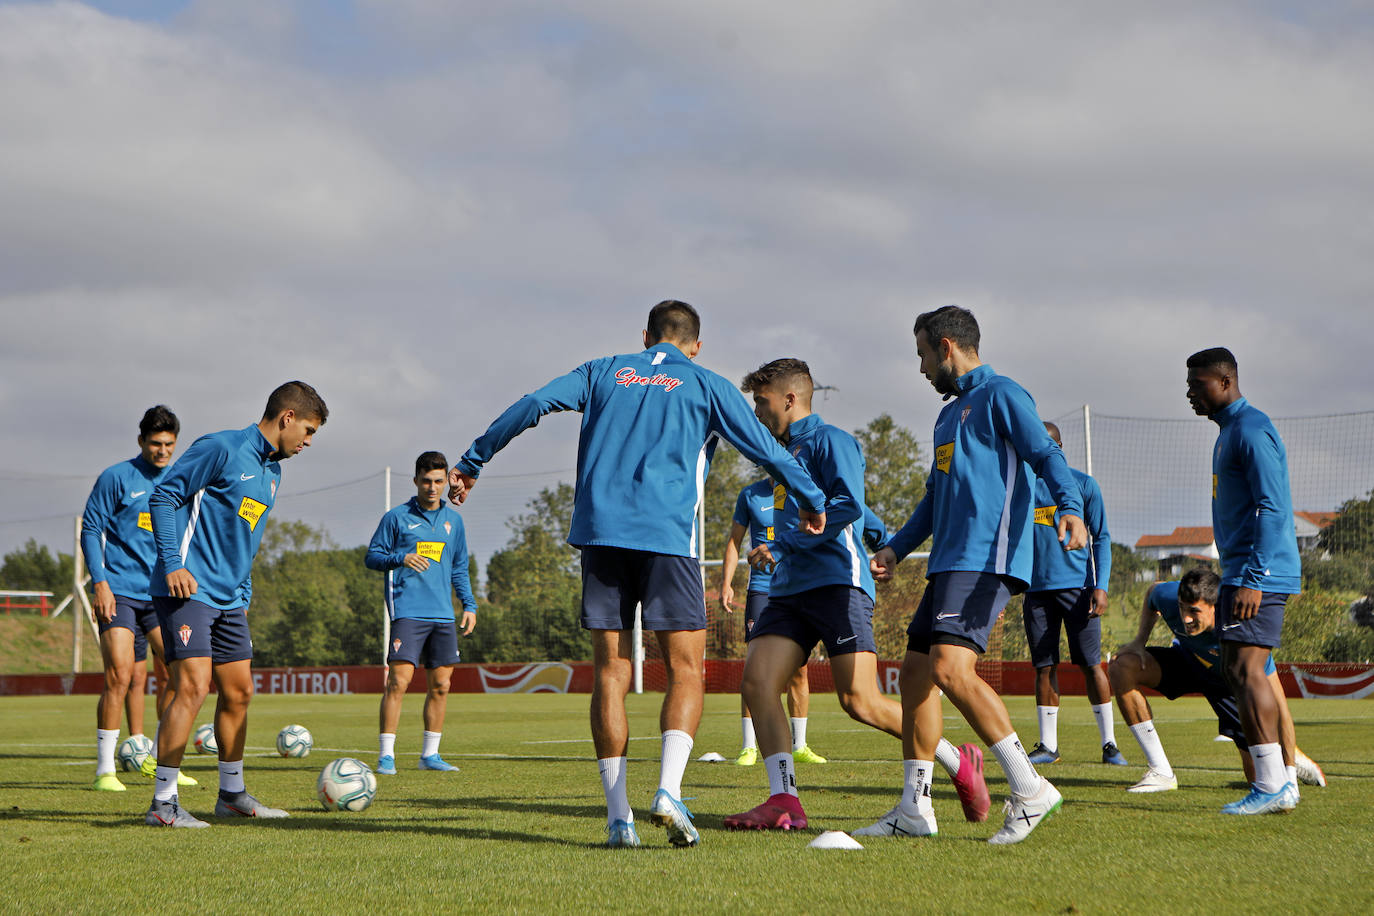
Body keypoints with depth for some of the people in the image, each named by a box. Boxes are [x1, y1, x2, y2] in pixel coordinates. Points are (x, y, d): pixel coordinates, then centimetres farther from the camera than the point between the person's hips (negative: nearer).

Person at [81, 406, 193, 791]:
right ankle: (105, 769, -7)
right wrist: (100, 582, -11)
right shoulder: (115, 478, -3)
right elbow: (90, 529, -3)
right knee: (121, 675, -13)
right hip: (119, 592, -5)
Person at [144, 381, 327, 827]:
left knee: (238, 692, 11)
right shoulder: (221, 448, -10)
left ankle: (232, 794, 24)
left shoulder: (272, 471, 17)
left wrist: (243, 593, 21)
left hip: (229, 598, 9)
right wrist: (172, 564, -18)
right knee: (194, 686, -16)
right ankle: (163, 803, -11)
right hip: (188, 589, -9)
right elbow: (163, 496, -11)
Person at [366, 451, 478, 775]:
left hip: (443, 615, 5)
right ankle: (386, 755, -10)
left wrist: (469, 605, 12)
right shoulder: (397, 517, 2)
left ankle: (430, 754, 13)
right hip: (408, 611, -5)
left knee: (440, 685, 4)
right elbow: (371, 557, 4)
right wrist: (401, 558, -14)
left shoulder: (453, 520, 15)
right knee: (399, 681, -14)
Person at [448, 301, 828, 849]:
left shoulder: (605, 372, 18)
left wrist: (471, 463, 16)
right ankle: (668, 791, -18)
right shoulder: (706, 386, 11)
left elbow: (532, 405, 8)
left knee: (610, 673, 4)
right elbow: (765, 449, 12)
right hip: (668, 536, -3)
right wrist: (813, 503, 27)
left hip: (600, 531, 3)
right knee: (685, 670, 3)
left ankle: (618, 818, 0)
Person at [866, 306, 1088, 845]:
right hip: (948, 563, 10)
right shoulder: (949, 415, 25)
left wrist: (1070, 507, -32)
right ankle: (914, 809, 13)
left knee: (950, 668, -23)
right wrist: (898, 548, 28)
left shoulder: (1000, 396, -3)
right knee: (915, 674, 7)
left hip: (987, 559, -10)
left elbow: (1046, 454, -15)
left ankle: (1030, 790, -18)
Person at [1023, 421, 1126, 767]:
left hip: (1076, 586, -3)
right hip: (1037, 589, 3)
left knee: (1091, 664, -5)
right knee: (1044, 667, 3)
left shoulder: (1084, 485, 3)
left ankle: (1109, 744, 0)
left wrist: (1100, 586, -8)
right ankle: (1048, 745, 7)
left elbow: (1101, 538, 2)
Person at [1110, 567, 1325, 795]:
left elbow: (1278, 706, -37)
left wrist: (1289, 777, -39)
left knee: (1258, 777, -7)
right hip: (1187, 661, 4)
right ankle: (1161, 774, -14)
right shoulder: (1168, 597, -32)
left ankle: (1293, 757, 34)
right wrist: (1140, 640, -13)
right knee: (1123, 667, -24)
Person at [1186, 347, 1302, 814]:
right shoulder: (1229, 432, 20)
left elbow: (1272, 509, -20)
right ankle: (1279, 781, 12)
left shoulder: (1251, 430, -13)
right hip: (1240, 573, 11)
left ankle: (1272, 785, -12)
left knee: (1245, 671, -13)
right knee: (1236, 671, 9)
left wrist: (1254, 579, -24)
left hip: (1260, 573, -11)